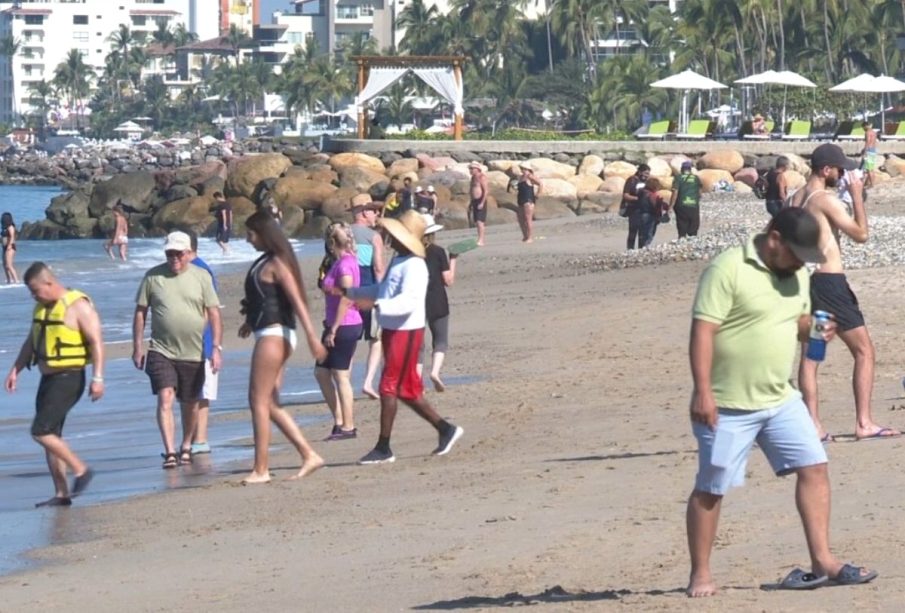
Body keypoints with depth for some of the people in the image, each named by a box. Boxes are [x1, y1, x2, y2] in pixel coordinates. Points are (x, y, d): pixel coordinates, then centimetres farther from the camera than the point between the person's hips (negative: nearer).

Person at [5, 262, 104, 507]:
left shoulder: (78, 306, -13)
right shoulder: (42, 307, 12)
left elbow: (96, 342, -17)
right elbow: (31, 342, 22)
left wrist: (97, 378, -23)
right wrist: (16, 370, 15)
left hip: (69, 379, -9)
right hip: (48, 378, 9)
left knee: (41, 432, -15)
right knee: (50, 435, 7)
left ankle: (81, 470, -4)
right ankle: (61, 493, 10)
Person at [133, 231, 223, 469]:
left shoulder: (201, 277, 1)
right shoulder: (153, 277, 1)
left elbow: (214, 313, 1)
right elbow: (140, 312, 5)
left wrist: (217, 347, -5)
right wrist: (137, 347, 2)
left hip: (193, 353, 1)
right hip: (161, 351, -1)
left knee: (190, 404, 12)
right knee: (165, 399, -15)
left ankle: (186, 446, 32)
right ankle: (170, 452, -20)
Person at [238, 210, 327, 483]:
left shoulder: (275, 263, -13)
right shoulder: (264, 261, 15)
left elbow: (297, 300, -19)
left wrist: (312, 337, -25)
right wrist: (251, 321, 43)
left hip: (274, 335, -10)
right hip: (268, 335, 10)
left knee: (259, 401, -7)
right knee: (270, 404, 10)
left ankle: (261, 469, -5)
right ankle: (309, 456, 10)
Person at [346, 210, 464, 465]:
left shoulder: (414, 266, -18)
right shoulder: (398, 261, 15)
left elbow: (408, 300, -30)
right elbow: (382, 290, 30)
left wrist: (375, 304, -40)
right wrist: (350, 292, 27)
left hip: (406, 332, -10)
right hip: (392, 330, 10)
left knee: (389, 388, -7)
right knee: (406, 390, 14)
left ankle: (383, 448, -2)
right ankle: (445, 429, 23)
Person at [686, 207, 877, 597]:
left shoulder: (796, 273, 8)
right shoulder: (728, 270, -16)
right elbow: (702, 331, -20)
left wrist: (812, 329, -3)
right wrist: (702, 390, -26)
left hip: (780, 399, 7)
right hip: (728, 405, -7)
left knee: (814, 467, -1)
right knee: (710, 489, 2)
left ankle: (822, 561, 2)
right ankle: (700, 574, 12)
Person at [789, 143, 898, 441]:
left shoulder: (796, 199, 11)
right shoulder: (826, 199, -14)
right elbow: (861, 233, -13)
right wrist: (856, 195, -8)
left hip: (806, 279, 8)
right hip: (830, 281, -8)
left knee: (810, 353, 8)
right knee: (864, 350, -1)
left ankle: (813, 424, 3)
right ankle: (864, 423, -5)